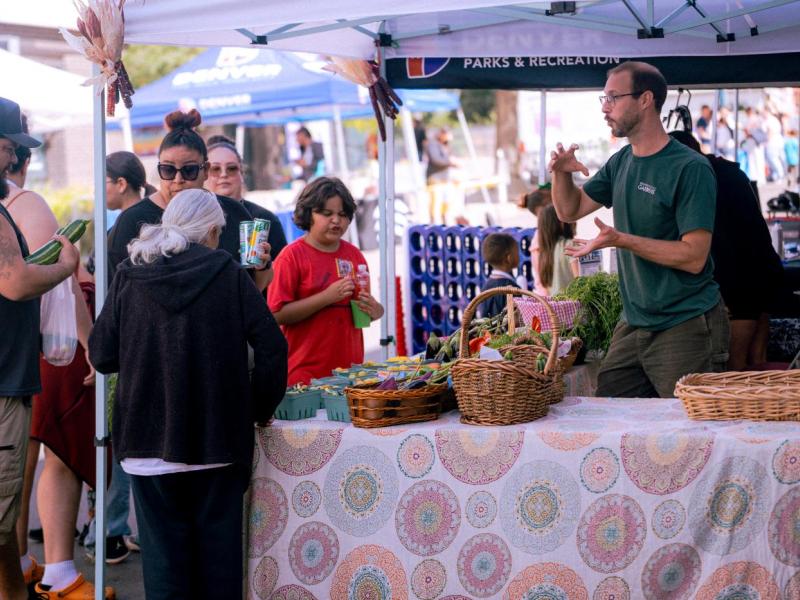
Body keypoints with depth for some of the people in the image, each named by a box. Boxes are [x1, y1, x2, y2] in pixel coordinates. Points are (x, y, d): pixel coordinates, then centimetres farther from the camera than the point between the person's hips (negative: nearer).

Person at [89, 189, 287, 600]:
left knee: (163, 550, 6)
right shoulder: (228, 273, -2)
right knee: (218, 549, 10)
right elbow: (271, 345, -6)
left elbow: (101, 356, 1)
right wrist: (261, 409, 7)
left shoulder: (129, 277, 1)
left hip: (150, 439, 1)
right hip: (218, 438, 0)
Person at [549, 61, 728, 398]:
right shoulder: (621, 163, 10)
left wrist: (621, 240, -27)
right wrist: (561, 173, -2)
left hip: (686, 329, -7)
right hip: (633, 326, 8)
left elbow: (694, 257, -21)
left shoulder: (690, 169, -15)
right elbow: (570, 210, 19)